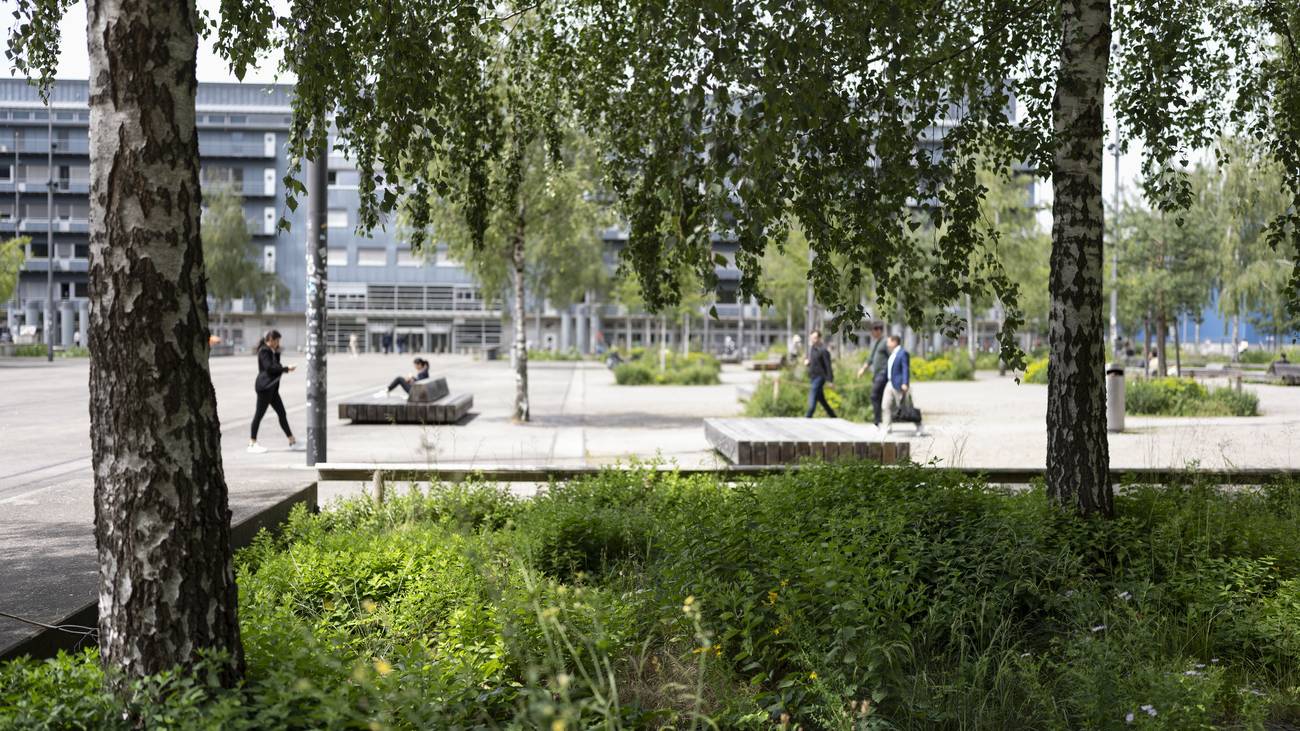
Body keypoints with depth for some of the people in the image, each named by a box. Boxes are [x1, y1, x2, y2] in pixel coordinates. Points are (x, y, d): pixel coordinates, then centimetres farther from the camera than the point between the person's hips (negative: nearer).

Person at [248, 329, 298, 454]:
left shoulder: (272, 351, 17)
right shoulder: (264, 351, -12)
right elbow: (269, 367, -22)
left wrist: (277, 352, 7)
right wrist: (286, 369, -21)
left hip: (271, 387, 10)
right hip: (264, 386, -10)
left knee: (282, 413, 9)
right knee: (259, 414, -4)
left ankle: (292, 441, 13)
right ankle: (252, 443, 2)